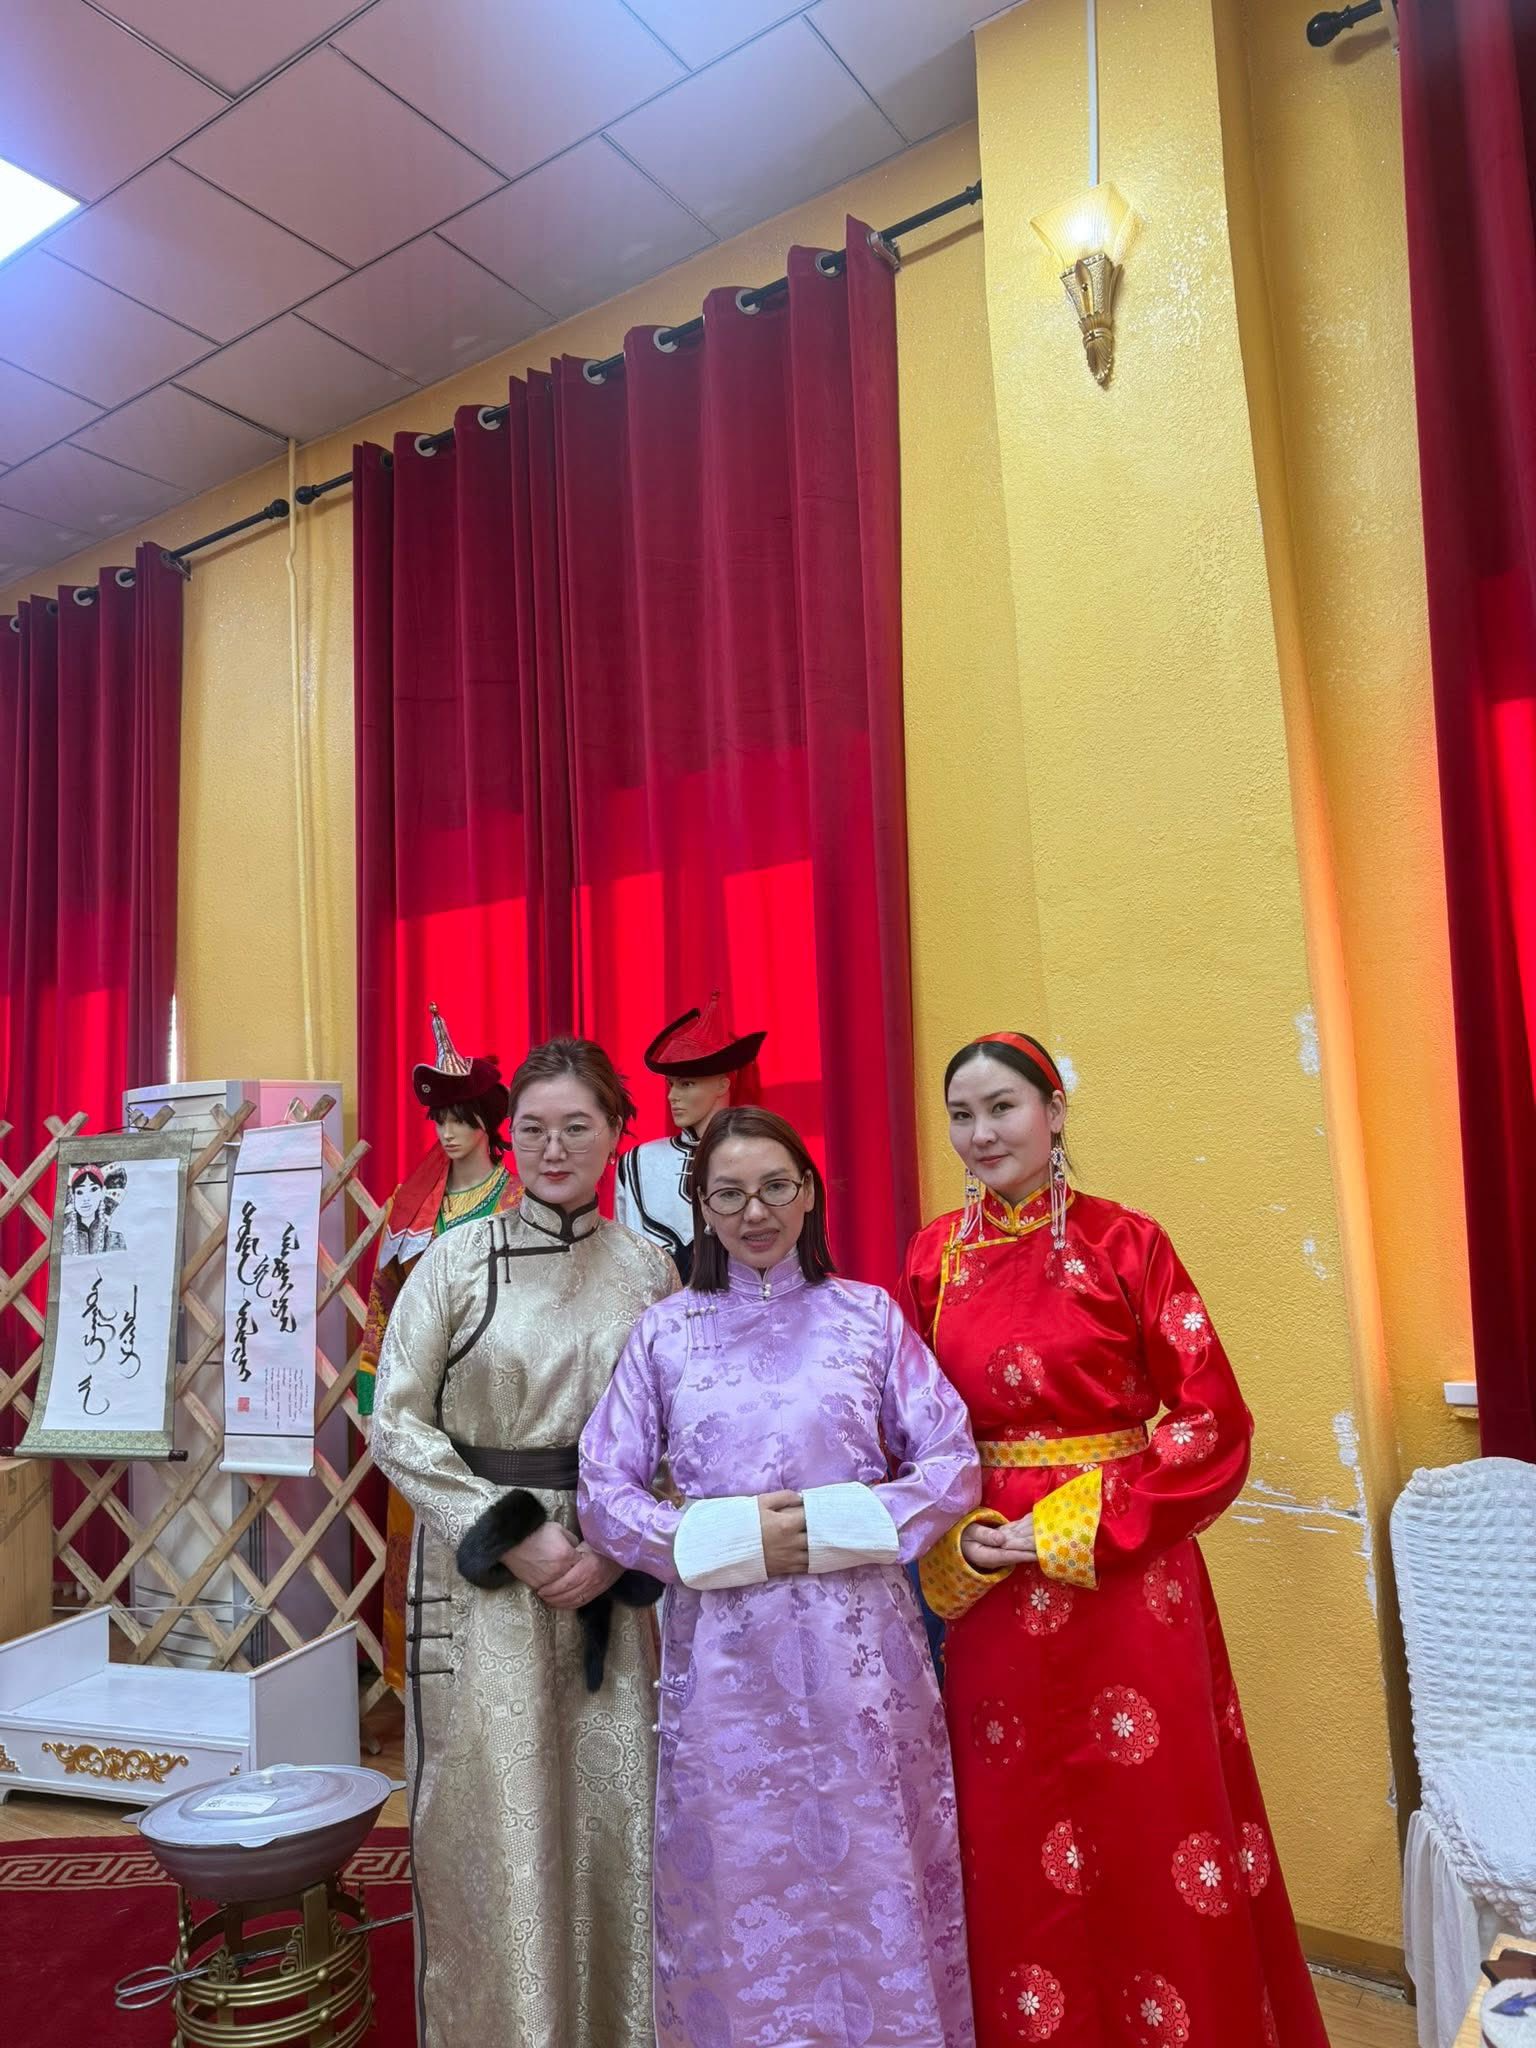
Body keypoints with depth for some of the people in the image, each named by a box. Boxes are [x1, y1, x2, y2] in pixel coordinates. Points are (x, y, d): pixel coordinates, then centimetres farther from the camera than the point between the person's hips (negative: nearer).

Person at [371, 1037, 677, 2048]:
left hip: (609, 1580, 2)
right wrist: (510, 1533, -11)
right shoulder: (459, 1257, -4)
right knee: (492, 1812, 3)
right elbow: (396, 1421, -4)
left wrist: (617, 1547, -9)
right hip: (480, 1574, -2)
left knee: (613, 1807, 8)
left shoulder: (651, 1271, 1)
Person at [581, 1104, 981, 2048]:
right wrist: (732, 1539, -12)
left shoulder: (870, 1314, 1)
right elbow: (605, 1494, 1)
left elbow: (955, 1465, 0)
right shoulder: (665, 1332, 3)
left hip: (858, 1645, 0)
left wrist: (832, 1526, -12)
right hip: (724, 1652, 0)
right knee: (740, 1879, 10)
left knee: (871, 1875, 9)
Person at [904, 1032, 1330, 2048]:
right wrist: (959, 1541, -7)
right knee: (1013, 1852, 13)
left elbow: (1212, 1418, -9)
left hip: (1124, 1577, -3)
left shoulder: (1125, 1242, -7)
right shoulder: (933, 1259, 3)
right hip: (988, 1585, 3)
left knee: (1149, 1839, 7)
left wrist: (1076, 1526, -13)